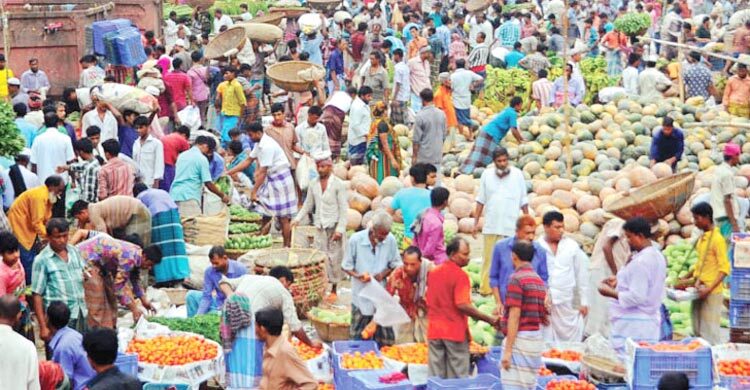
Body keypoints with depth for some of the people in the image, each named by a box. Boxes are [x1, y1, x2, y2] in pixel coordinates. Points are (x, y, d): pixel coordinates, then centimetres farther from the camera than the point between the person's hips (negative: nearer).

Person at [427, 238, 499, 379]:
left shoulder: (433, 273, 9)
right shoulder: (460, 275, -13)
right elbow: (462, 305, -21)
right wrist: (488, 319, -17)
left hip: (434, 331, 6)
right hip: (455, 332, -6)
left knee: (435, 377, 8)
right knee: (457, 377, 1)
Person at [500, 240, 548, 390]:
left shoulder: (516, 278, -10)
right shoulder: (539, 281, 14)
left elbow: (514, 316, -16)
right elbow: (543, 317, 16)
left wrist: (508, 350, -16)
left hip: (520, 339, -8)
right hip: (537, 339, 8)